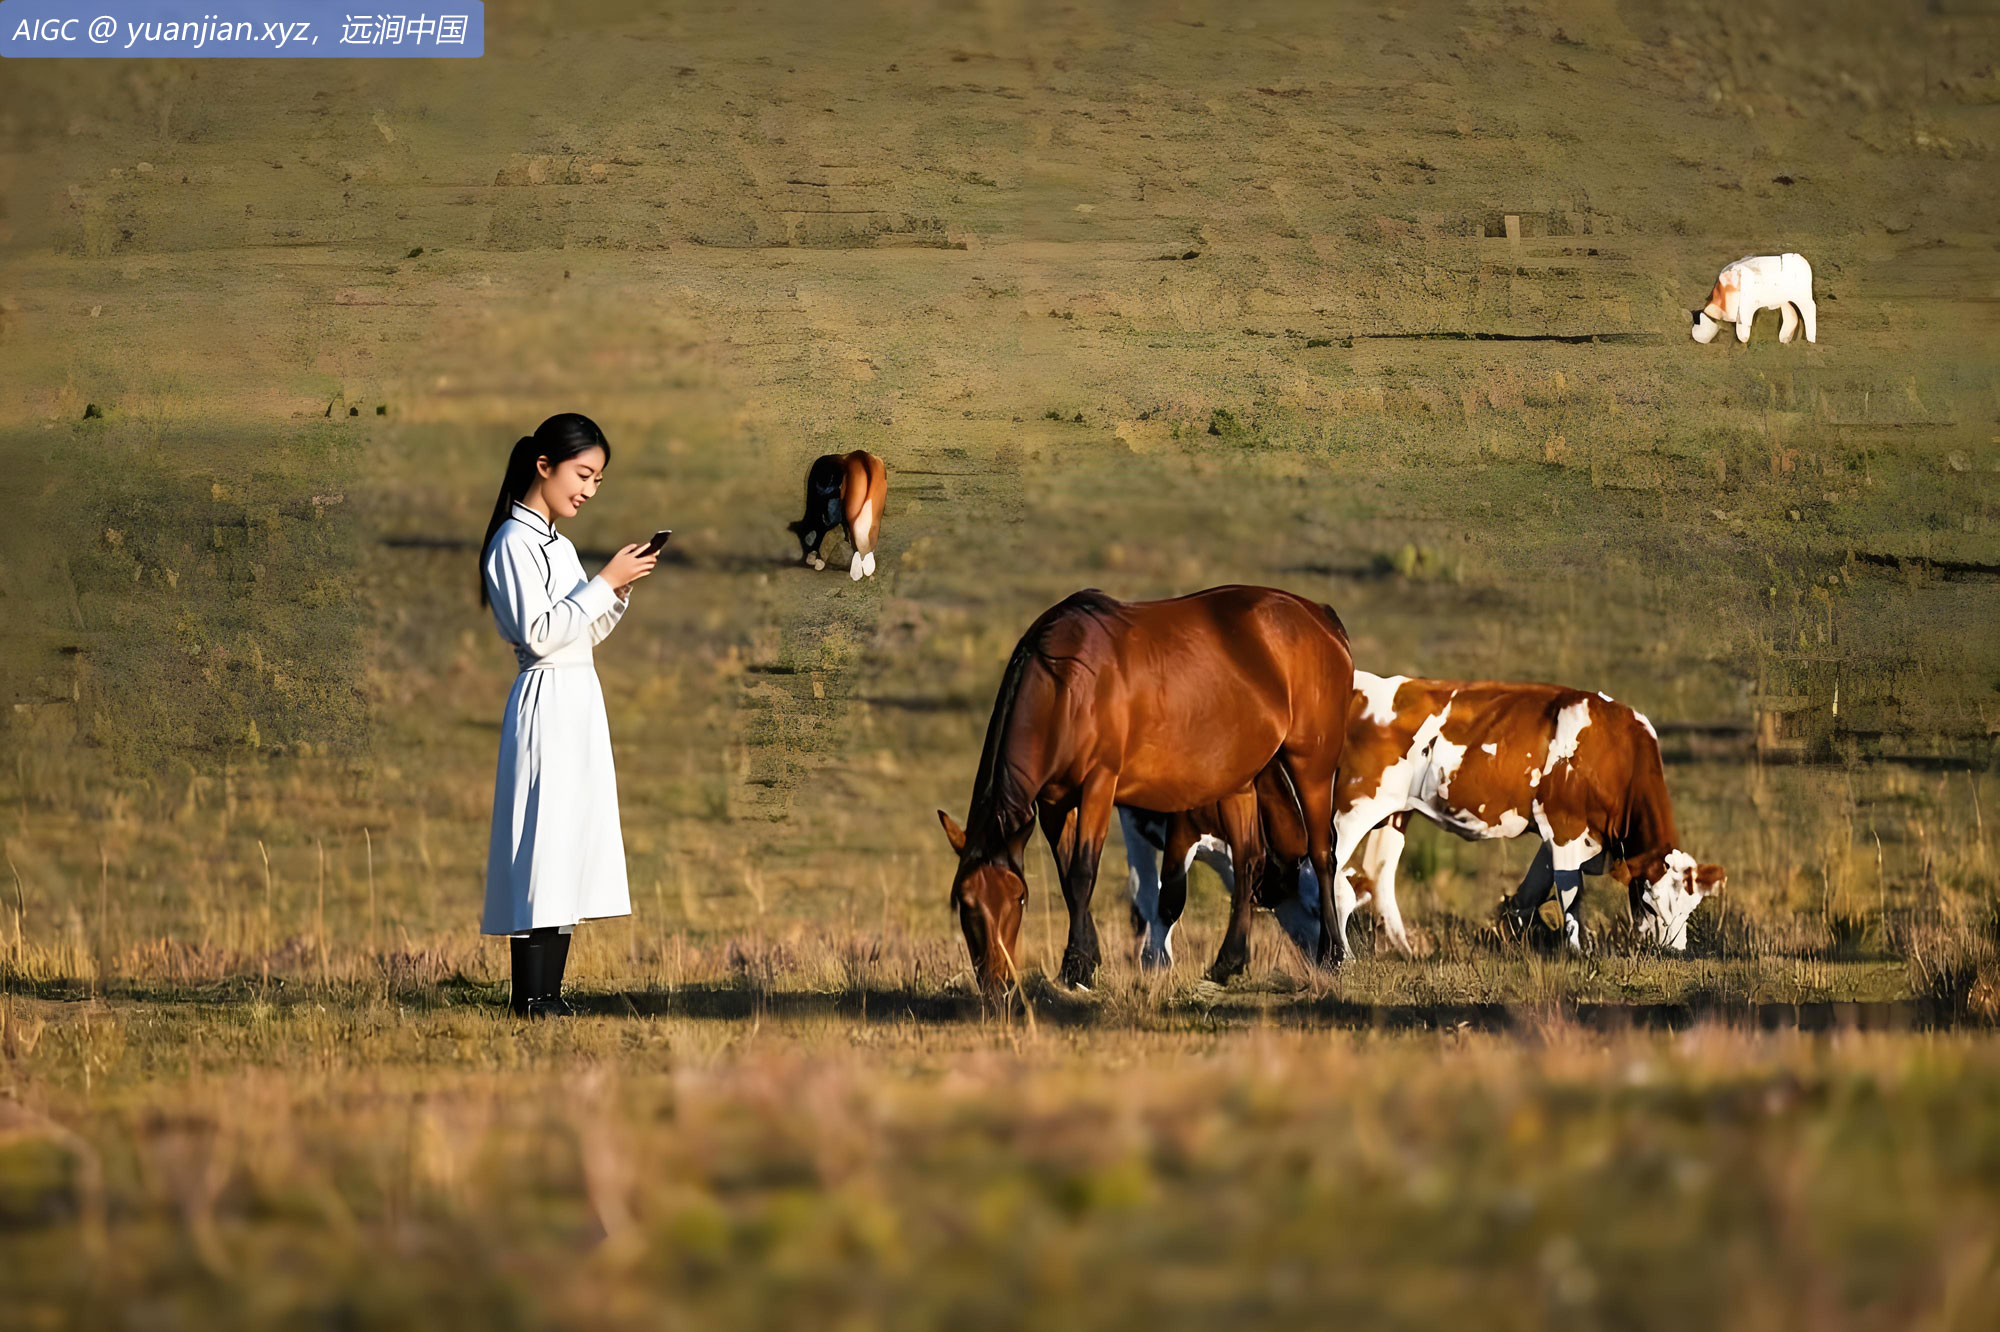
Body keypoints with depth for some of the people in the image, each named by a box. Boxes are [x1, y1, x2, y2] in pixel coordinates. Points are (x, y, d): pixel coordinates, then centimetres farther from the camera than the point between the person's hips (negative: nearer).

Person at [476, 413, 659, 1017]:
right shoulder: (514, 543, -11)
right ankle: (531, 998, -10)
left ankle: (550, 992, 9)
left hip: (579, 701, 10)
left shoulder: (558, 545, 17)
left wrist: (621, 590, 5)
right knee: (543, 838, -10)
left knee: (572, 845, 7)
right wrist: (605, 581, -16)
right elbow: (540, 632, -19)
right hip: (546, 700, -10)